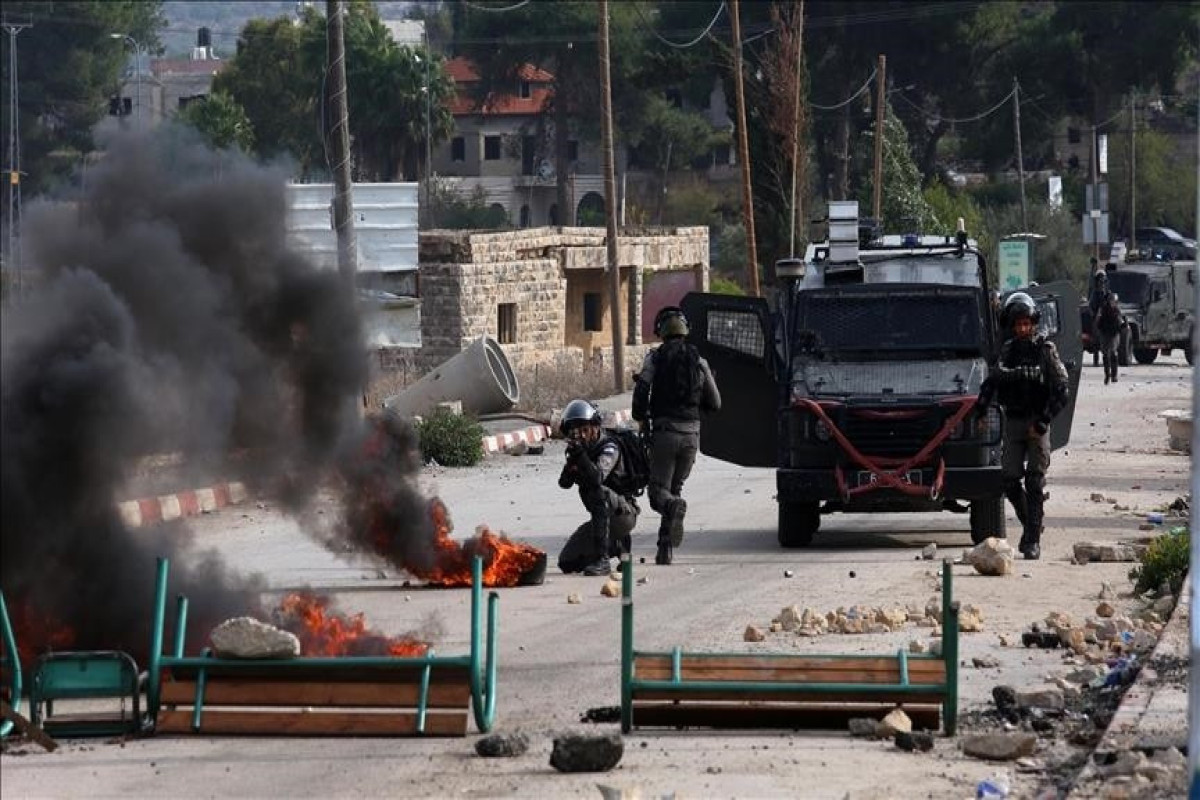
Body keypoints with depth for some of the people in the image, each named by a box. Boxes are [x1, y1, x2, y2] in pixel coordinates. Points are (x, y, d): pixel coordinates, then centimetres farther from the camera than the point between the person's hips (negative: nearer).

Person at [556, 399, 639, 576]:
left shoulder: (609, 447, -15)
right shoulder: (580, 448, 6)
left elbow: (597, 478, -34)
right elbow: (564, 483, -6)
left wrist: (580, 454, -44)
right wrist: (571, 461, -23)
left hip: (624, 513, -8)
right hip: (602, 518, 8)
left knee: (599, 492, -38)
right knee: (567, 563, 3)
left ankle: (602, 559, -39)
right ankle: (618, 545, 24)